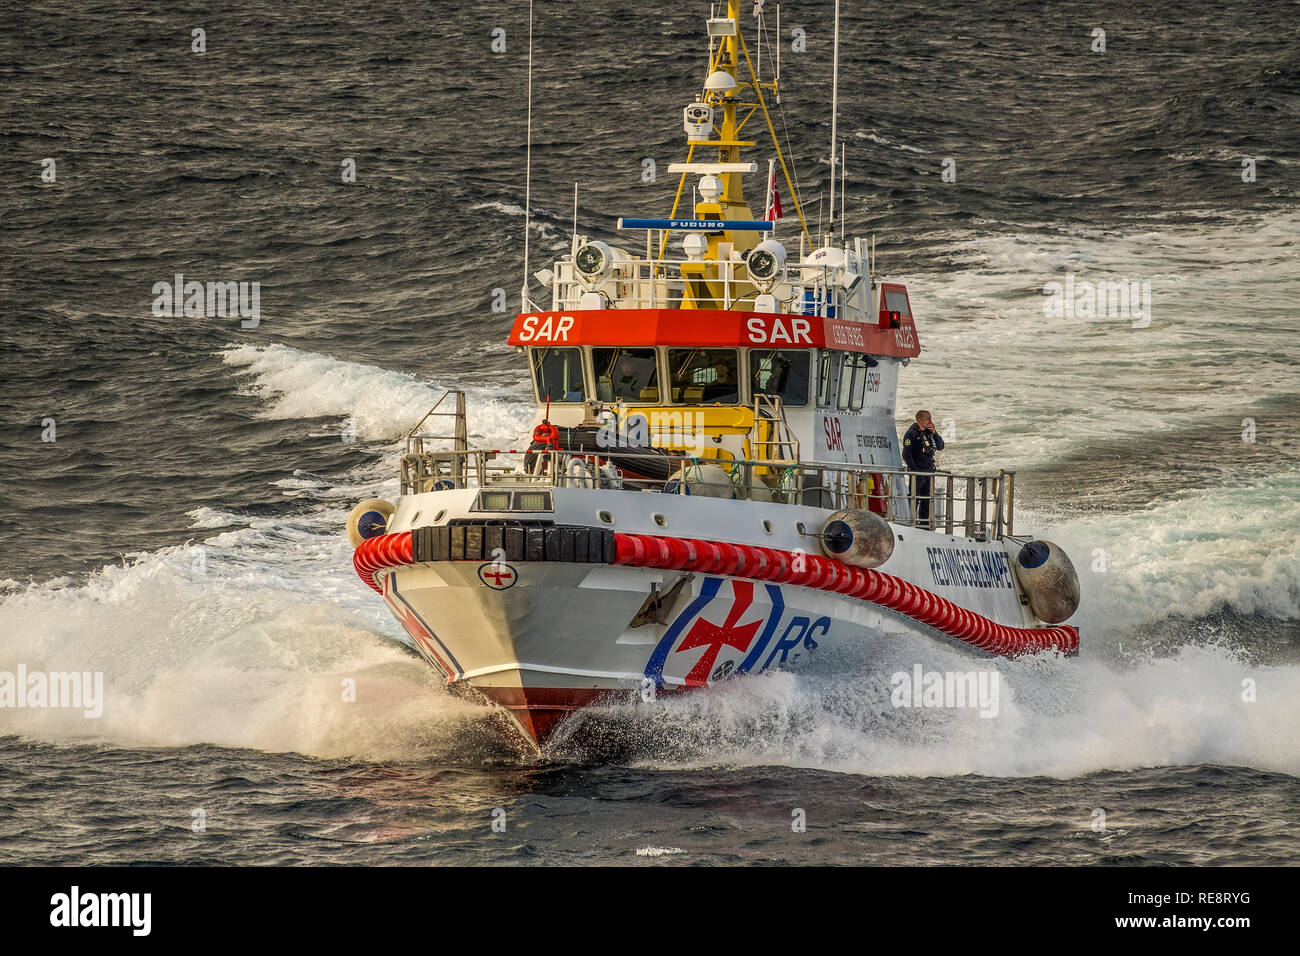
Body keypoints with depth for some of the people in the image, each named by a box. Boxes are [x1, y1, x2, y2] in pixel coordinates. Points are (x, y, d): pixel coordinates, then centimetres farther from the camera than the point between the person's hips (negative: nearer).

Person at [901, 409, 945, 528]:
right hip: (917, 473, -7)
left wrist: (934, 433, 0)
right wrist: (914, 470, -16)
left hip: (928, 473, 7)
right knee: (915, 500, -7)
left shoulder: (929, 433, 13)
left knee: (927, 501, 10)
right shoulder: (912, 434, -8)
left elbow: (940, 447, 14)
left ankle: (925, 526, 16)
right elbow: (906, 454, -13)